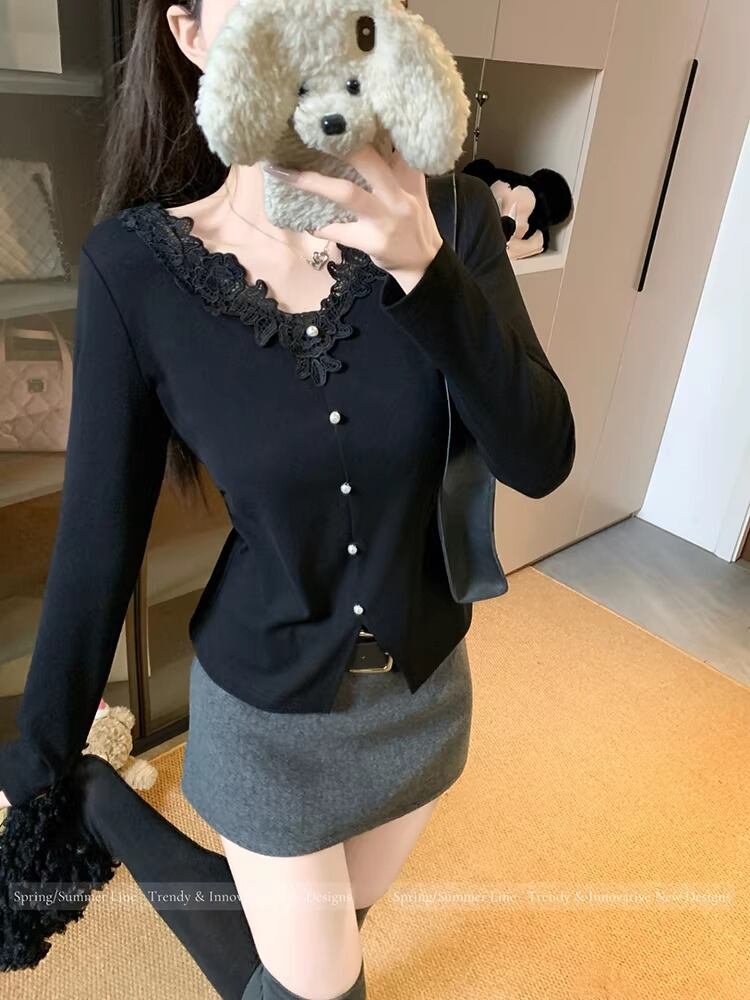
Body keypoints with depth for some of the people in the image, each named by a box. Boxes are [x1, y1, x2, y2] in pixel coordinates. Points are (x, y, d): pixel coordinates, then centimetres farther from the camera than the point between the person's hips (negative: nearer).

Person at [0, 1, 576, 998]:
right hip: (267, 704, -3)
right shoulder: (137, 262, -19)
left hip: (428, 680, 4)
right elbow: (100, 533, -13)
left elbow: (540, 461, -19)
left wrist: (425, 268, -34)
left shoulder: (452, 217, -14)